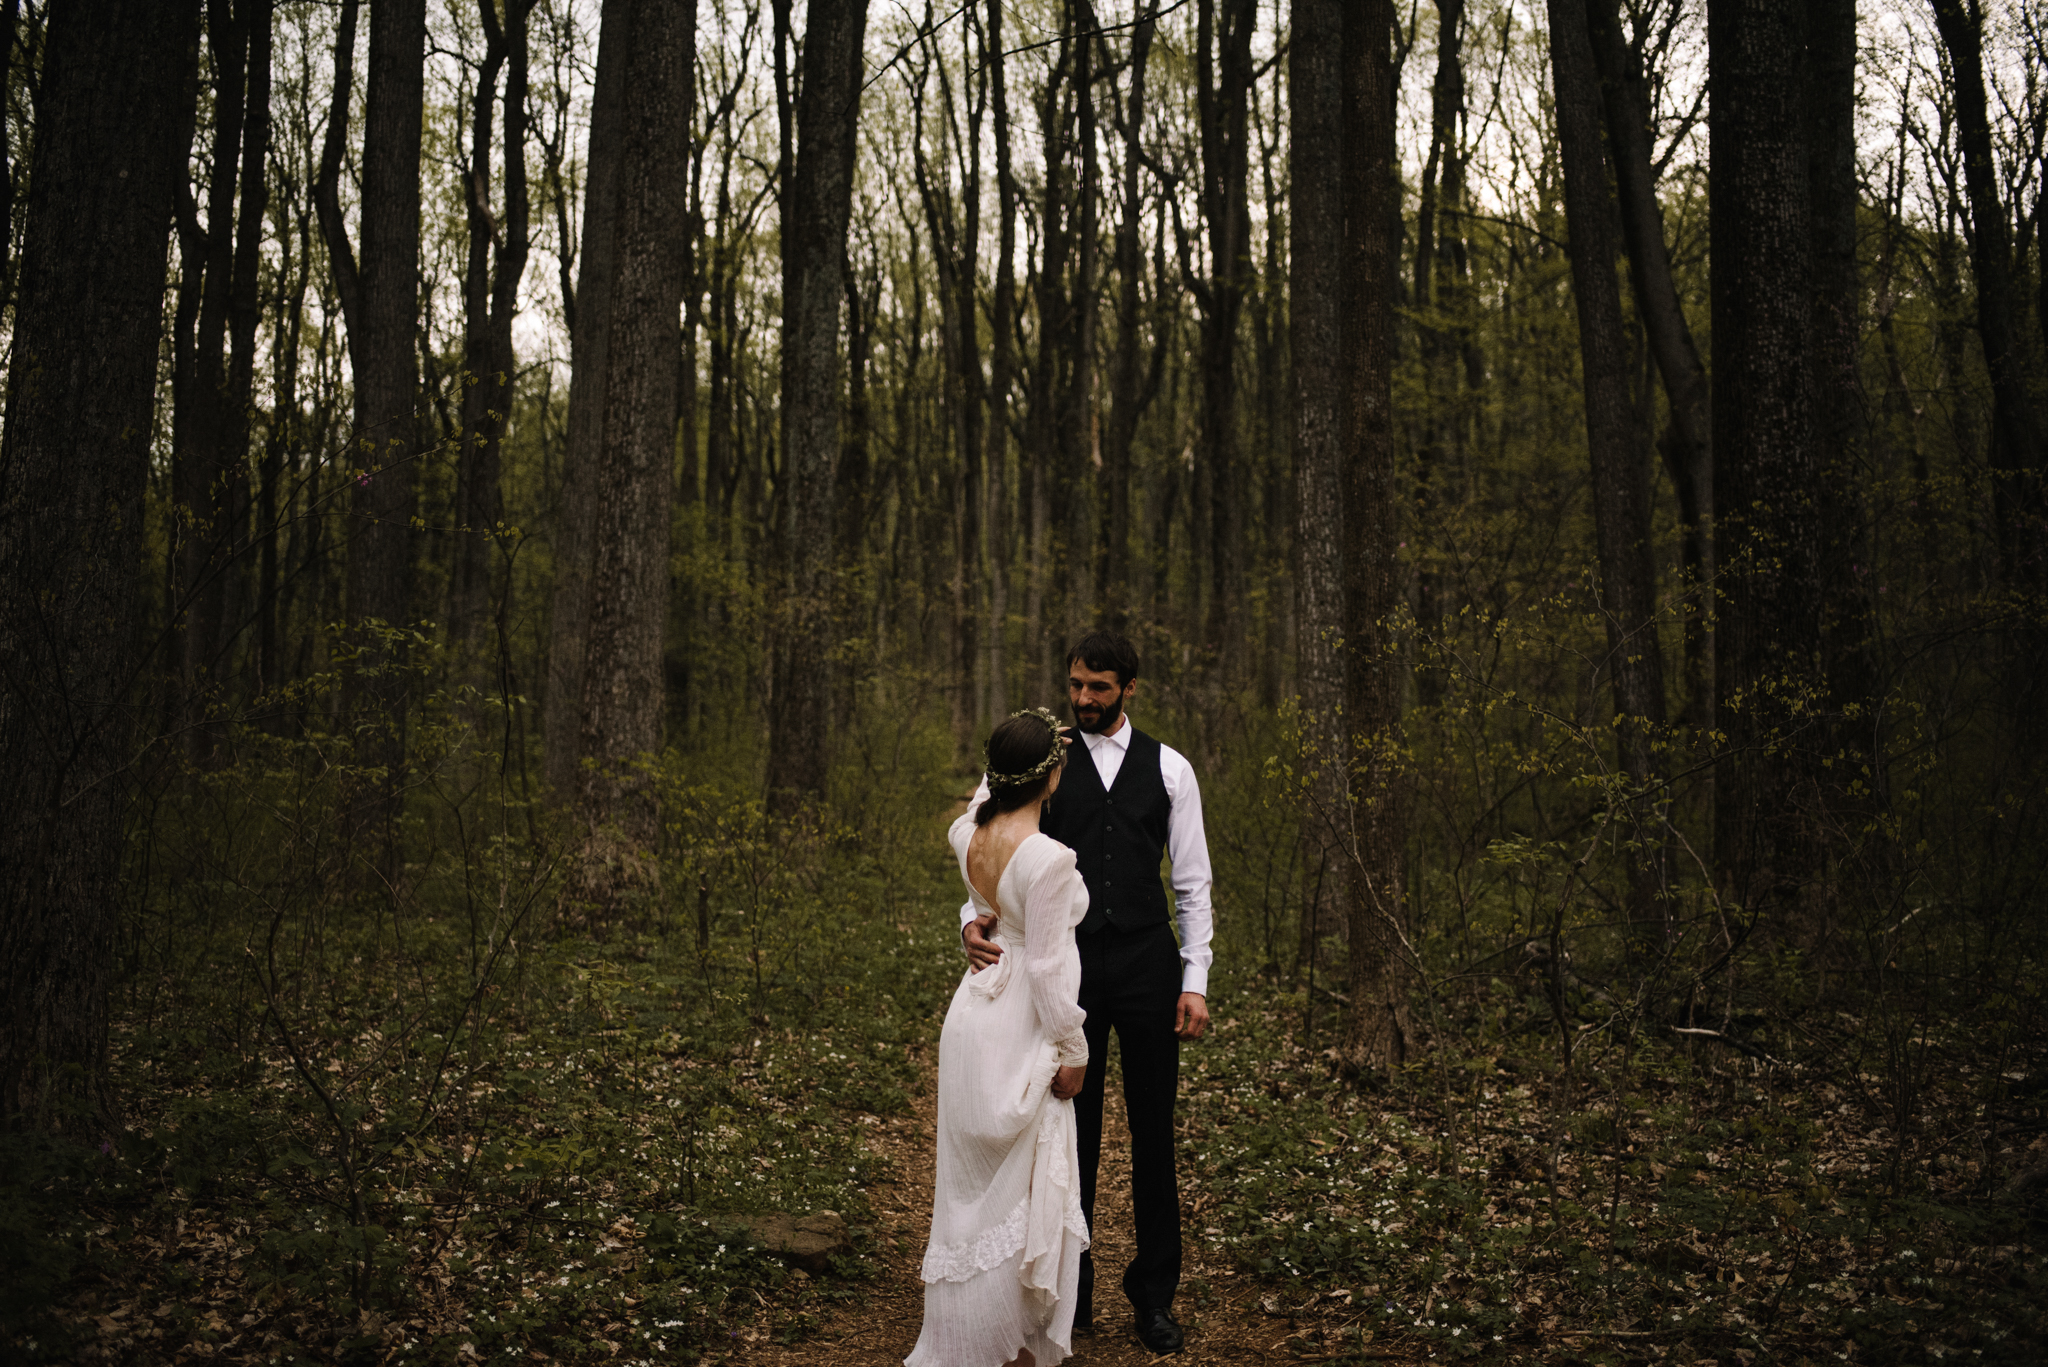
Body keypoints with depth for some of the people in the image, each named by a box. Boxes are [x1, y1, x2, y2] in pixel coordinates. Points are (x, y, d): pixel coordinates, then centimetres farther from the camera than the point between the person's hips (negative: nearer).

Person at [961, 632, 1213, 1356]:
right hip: (1067, 963, 0)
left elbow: (1193, 883, 6)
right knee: (1071, 1126, 7)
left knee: (1153, 1129, 7)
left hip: (1147, 962, 1)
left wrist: (1195, 981, 0)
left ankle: (1154, 1294, 22)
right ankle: (1070, 1289, 21)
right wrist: (975, 918, -21)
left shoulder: (1170, 769, 5)